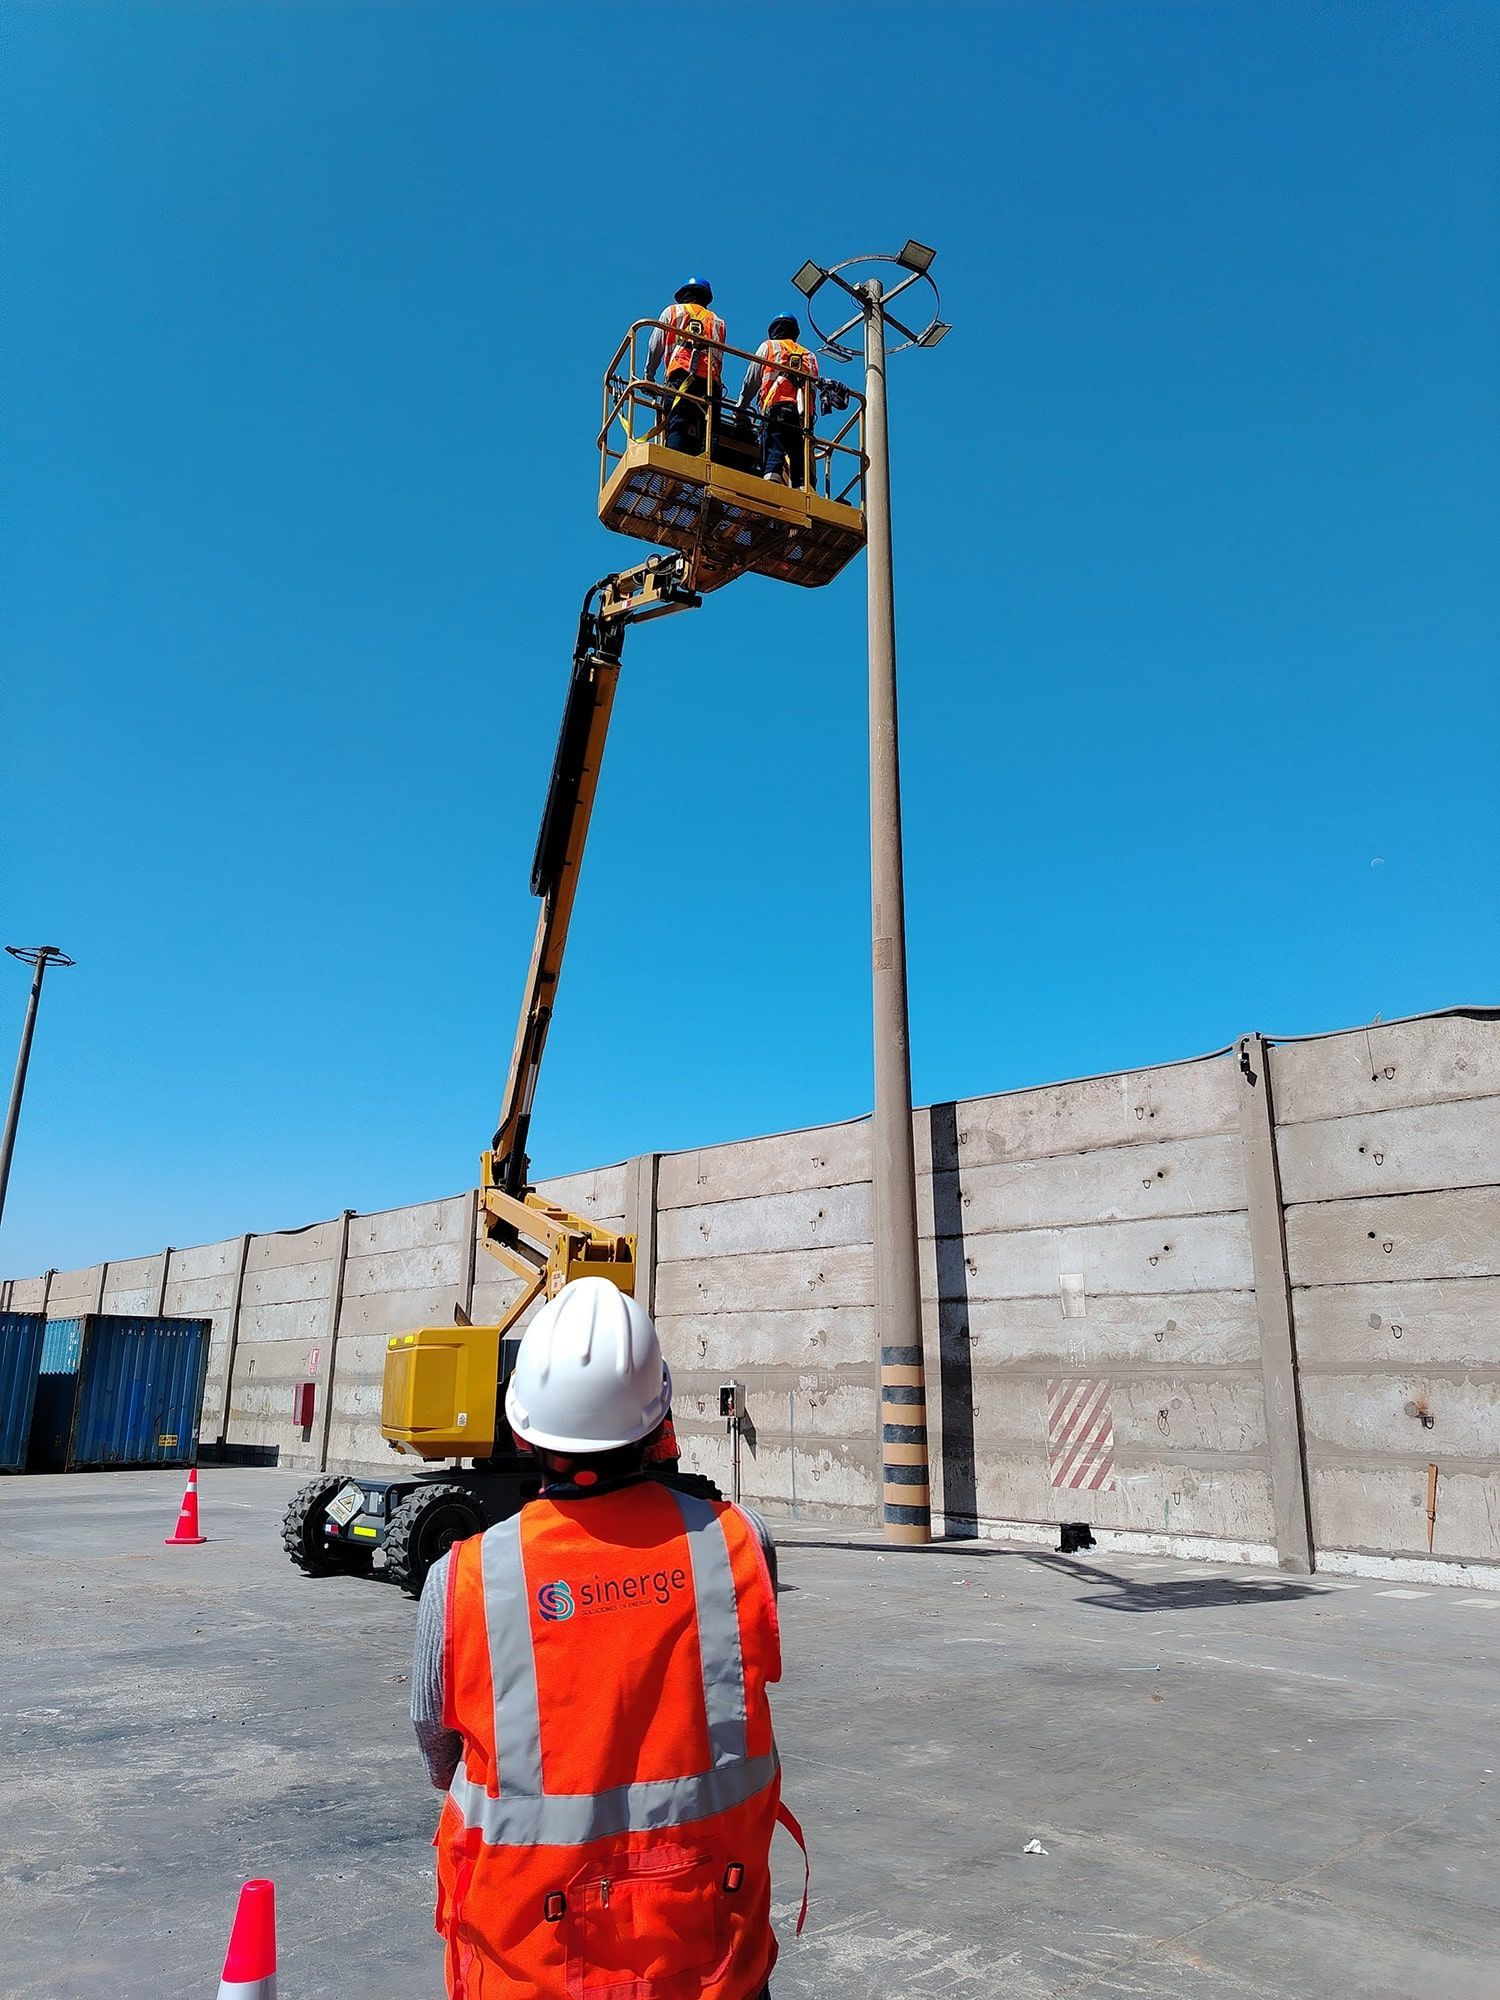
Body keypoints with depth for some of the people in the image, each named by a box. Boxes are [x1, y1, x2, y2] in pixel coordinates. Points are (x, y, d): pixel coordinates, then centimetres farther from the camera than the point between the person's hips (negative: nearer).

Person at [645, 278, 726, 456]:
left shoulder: (672, 311, 23)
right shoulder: (717, 321, 29)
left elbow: (656, 347, 19)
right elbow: (719, 358, 20)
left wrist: (648, 376, 28)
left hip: (681, 376, -2)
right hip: (710, 381, 2)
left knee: (677, 428, -16)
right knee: (708, 432, -4)